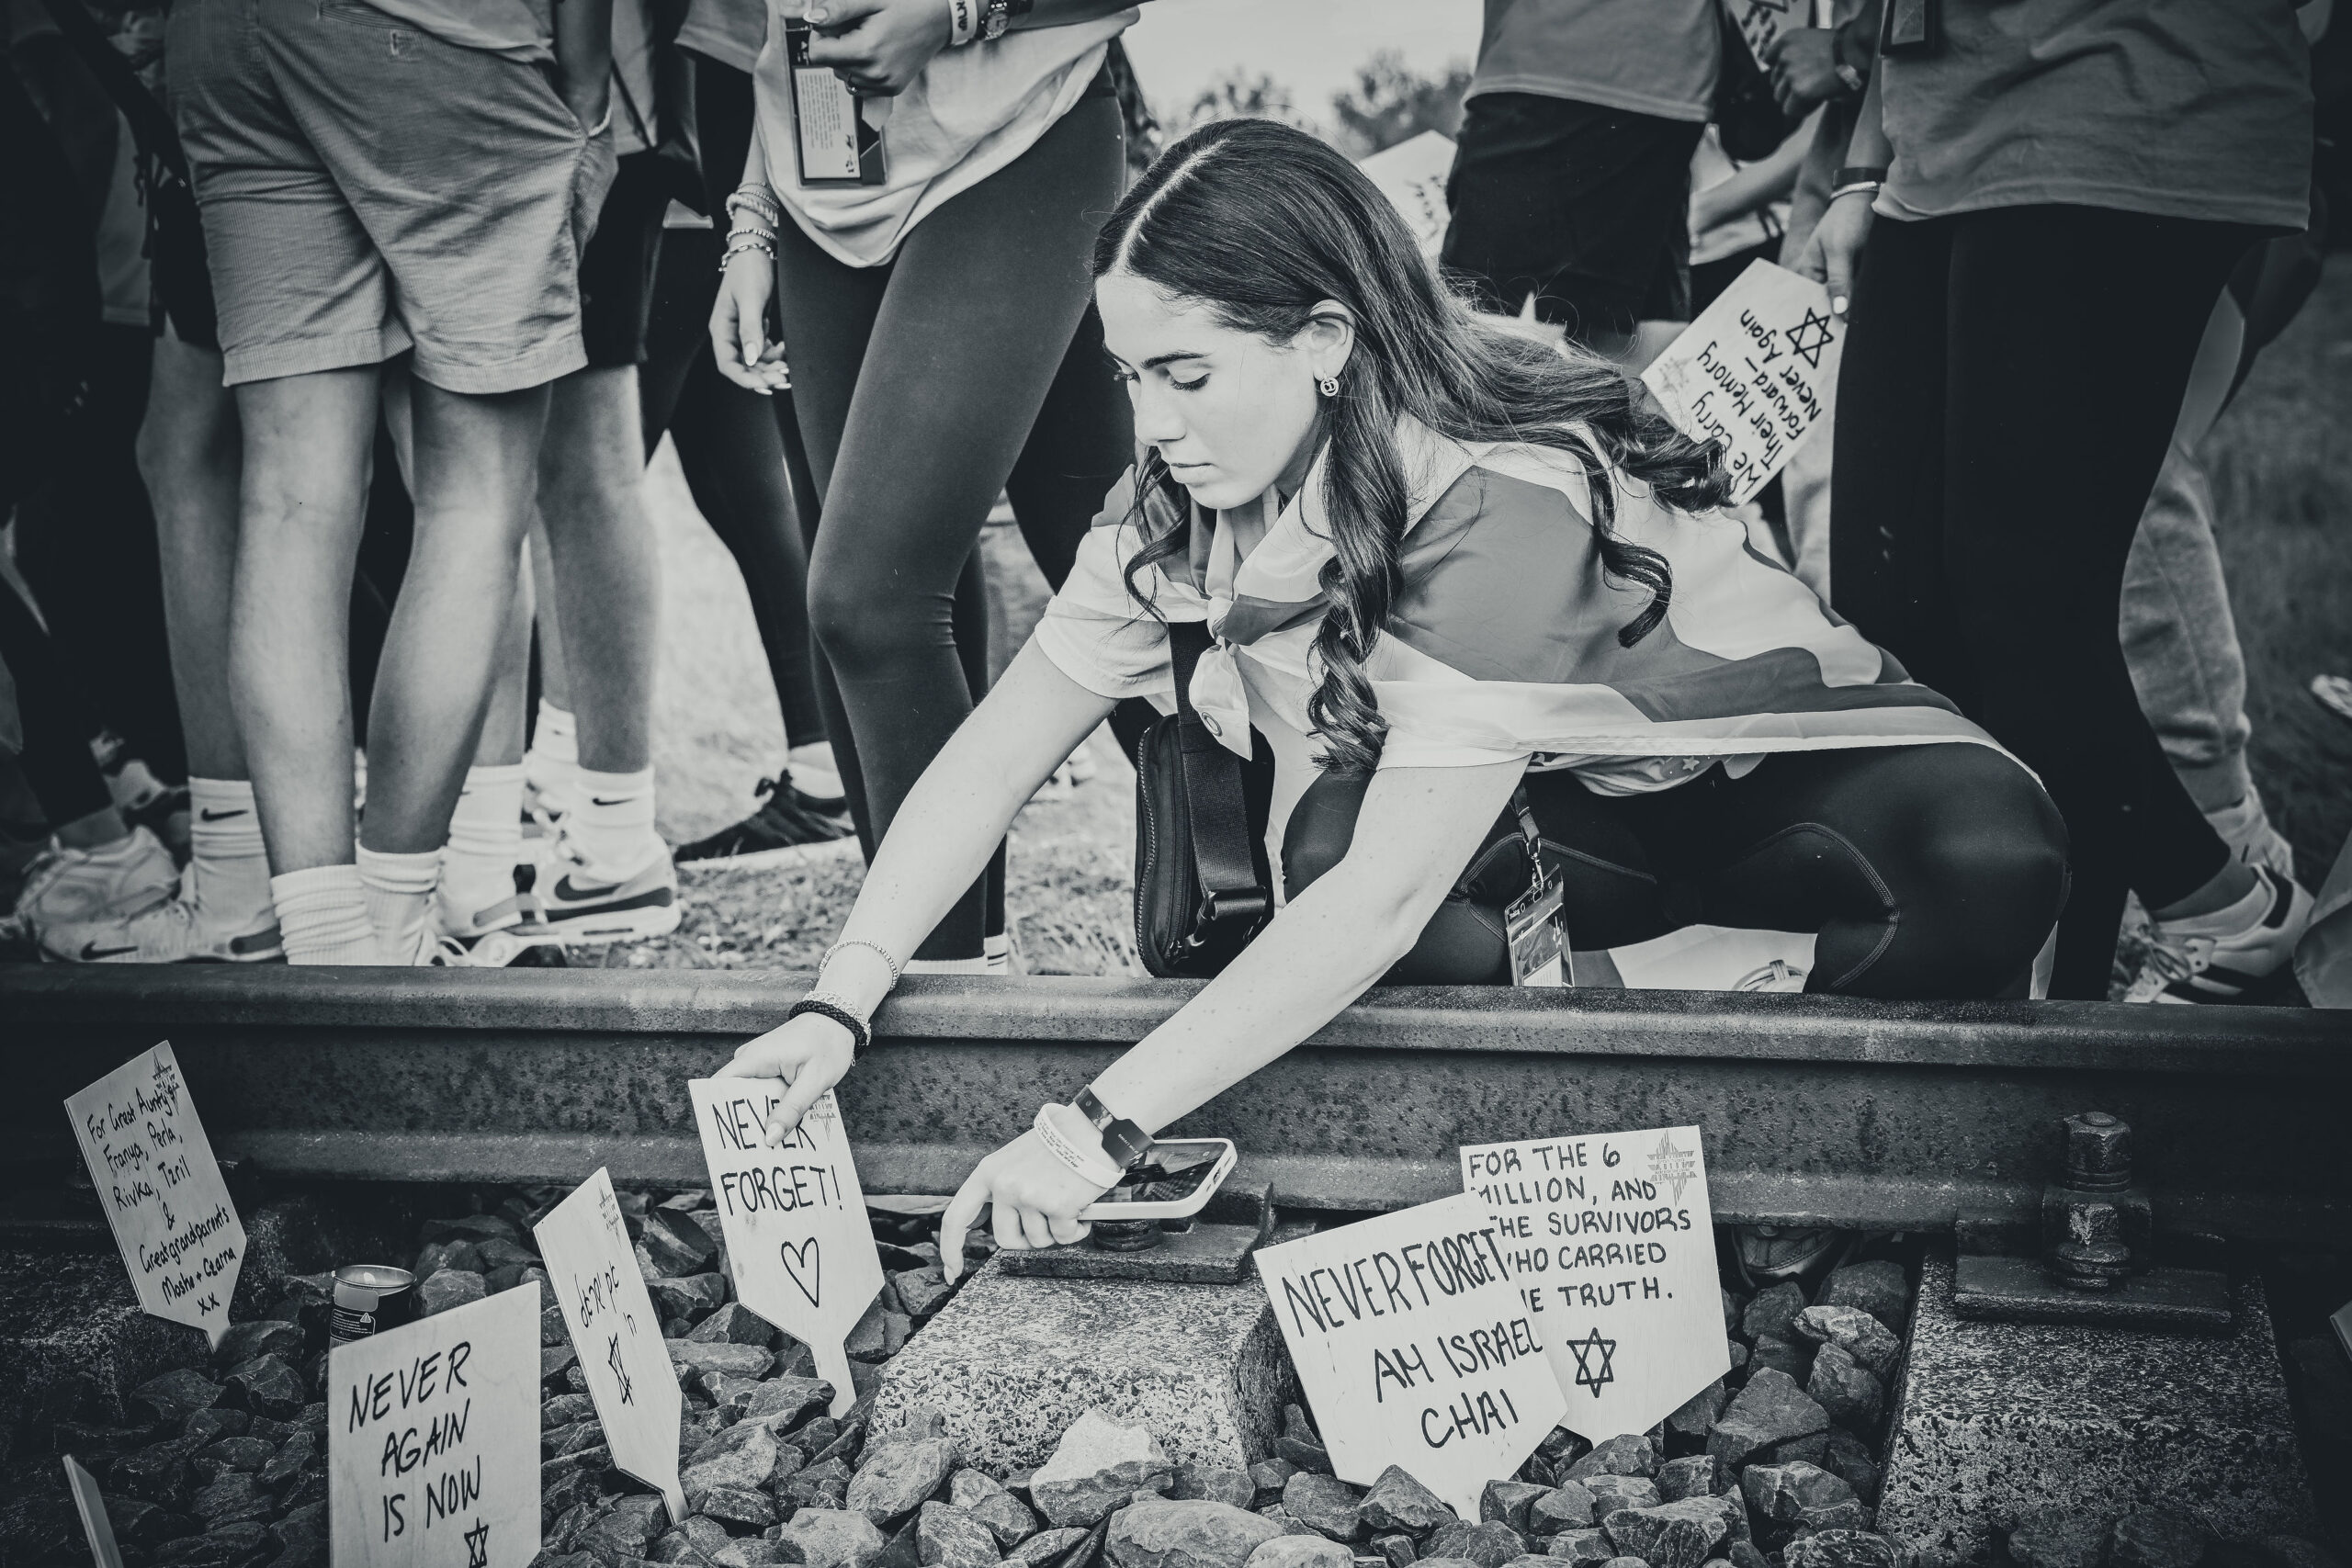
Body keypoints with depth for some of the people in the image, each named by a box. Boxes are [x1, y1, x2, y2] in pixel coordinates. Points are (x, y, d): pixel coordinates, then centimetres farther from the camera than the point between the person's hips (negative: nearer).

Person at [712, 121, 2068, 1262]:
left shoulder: (1499, 505, -36)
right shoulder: (1191, 494, -15)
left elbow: (1387, 894, -40)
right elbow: (998, 753, -12)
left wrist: (1100, 1126, -40)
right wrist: (840, 1003, -24)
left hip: (1773, 760, -4)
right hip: (1541, 819, 4)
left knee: (1991, 860, -35)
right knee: (1329, 838, -30)